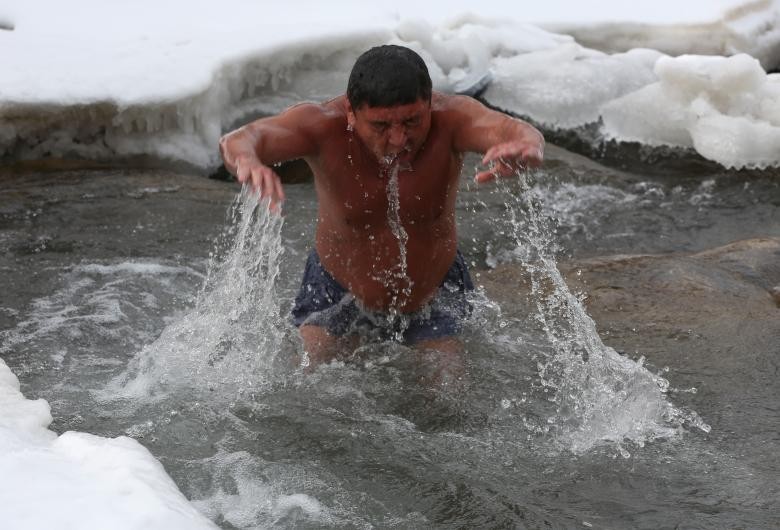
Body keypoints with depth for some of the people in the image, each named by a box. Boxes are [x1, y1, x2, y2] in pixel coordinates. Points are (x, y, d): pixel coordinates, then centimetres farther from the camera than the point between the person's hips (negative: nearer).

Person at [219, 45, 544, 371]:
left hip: (432, 295, 1)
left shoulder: (450, 118, -31)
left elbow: (525, 135, -48)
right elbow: (237, 142, -47)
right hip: (339, 292, 0)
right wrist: (246, 160, -74)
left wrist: (523, 149, -75)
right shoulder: (324, 125, -31)